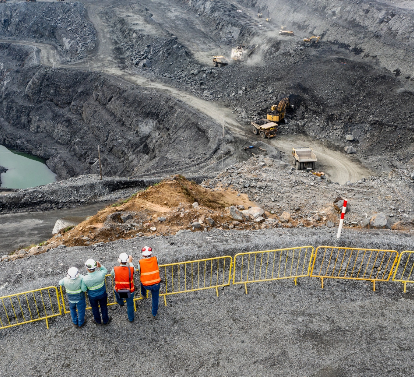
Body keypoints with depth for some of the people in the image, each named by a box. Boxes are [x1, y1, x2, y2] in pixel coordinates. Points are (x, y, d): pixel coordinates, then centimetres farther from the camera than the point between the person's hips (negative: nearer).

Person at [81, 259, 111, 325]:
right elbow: (105, 270, -10)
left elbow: (83, 289, -18)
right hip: (102, 294, 0)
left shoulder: (85, 279, -35)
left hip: (92, 296, 0)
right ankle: (105, 320, 48)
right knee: (104, 307, 26)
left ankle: (98, 321, 52)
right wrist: (100, 266, -28)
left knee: (95, 308, 29)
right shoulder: (101, 274, -34)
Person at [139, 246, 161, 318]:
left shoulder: (141, 262, -12)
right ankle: (154, 313, 36)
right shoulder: (155, 259, -9)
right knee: (155, 299, 21)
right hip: (156, 284, 0)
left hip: (146, 285, 0)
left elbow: (140, 271, 4)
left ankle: (144, 294, 56)